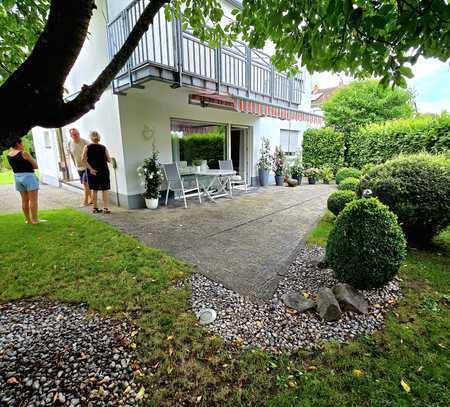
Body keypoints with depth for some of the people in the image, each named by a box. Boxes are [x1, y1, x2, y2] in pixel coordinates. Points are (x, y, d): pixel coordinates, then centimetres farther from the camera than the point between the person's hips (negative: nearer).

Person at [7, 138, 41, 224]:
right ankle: (35, 220, 0)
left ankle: (27, 219, 18)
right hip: (28, 176, -7)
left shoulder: (9, 155, 6)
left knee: (24, 200, 13)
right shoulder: (24, 153, -14)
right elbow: (36, 166, -10)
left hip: (17, 177, 7)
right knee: (33, 200, -2)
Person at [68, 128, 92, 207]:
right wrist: (75, 165, 16)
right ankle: (90, 199, 23)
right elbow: (72, 155, 15)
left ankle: (85, 200, -1)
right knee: (85, 184, 10)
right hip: (79, 167, 6)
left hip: (87, 166, -6)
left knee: (85, 182, -11)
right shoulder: (70, 144, 2)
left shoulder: (85, 142, -13)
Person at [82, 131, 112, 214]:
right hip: (103, 170, -1)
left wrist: (90, 169, -11)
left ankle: (95, 208, 19)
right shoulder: (103, 148, -4)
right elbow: (109, 160, -1)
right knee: (105, 190, 5)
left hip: (92, 172, 2)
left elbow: (84, 159, -11)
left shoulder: (87, 147, -2)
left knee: (94, 190, 13)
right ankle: (106, 208, 1)